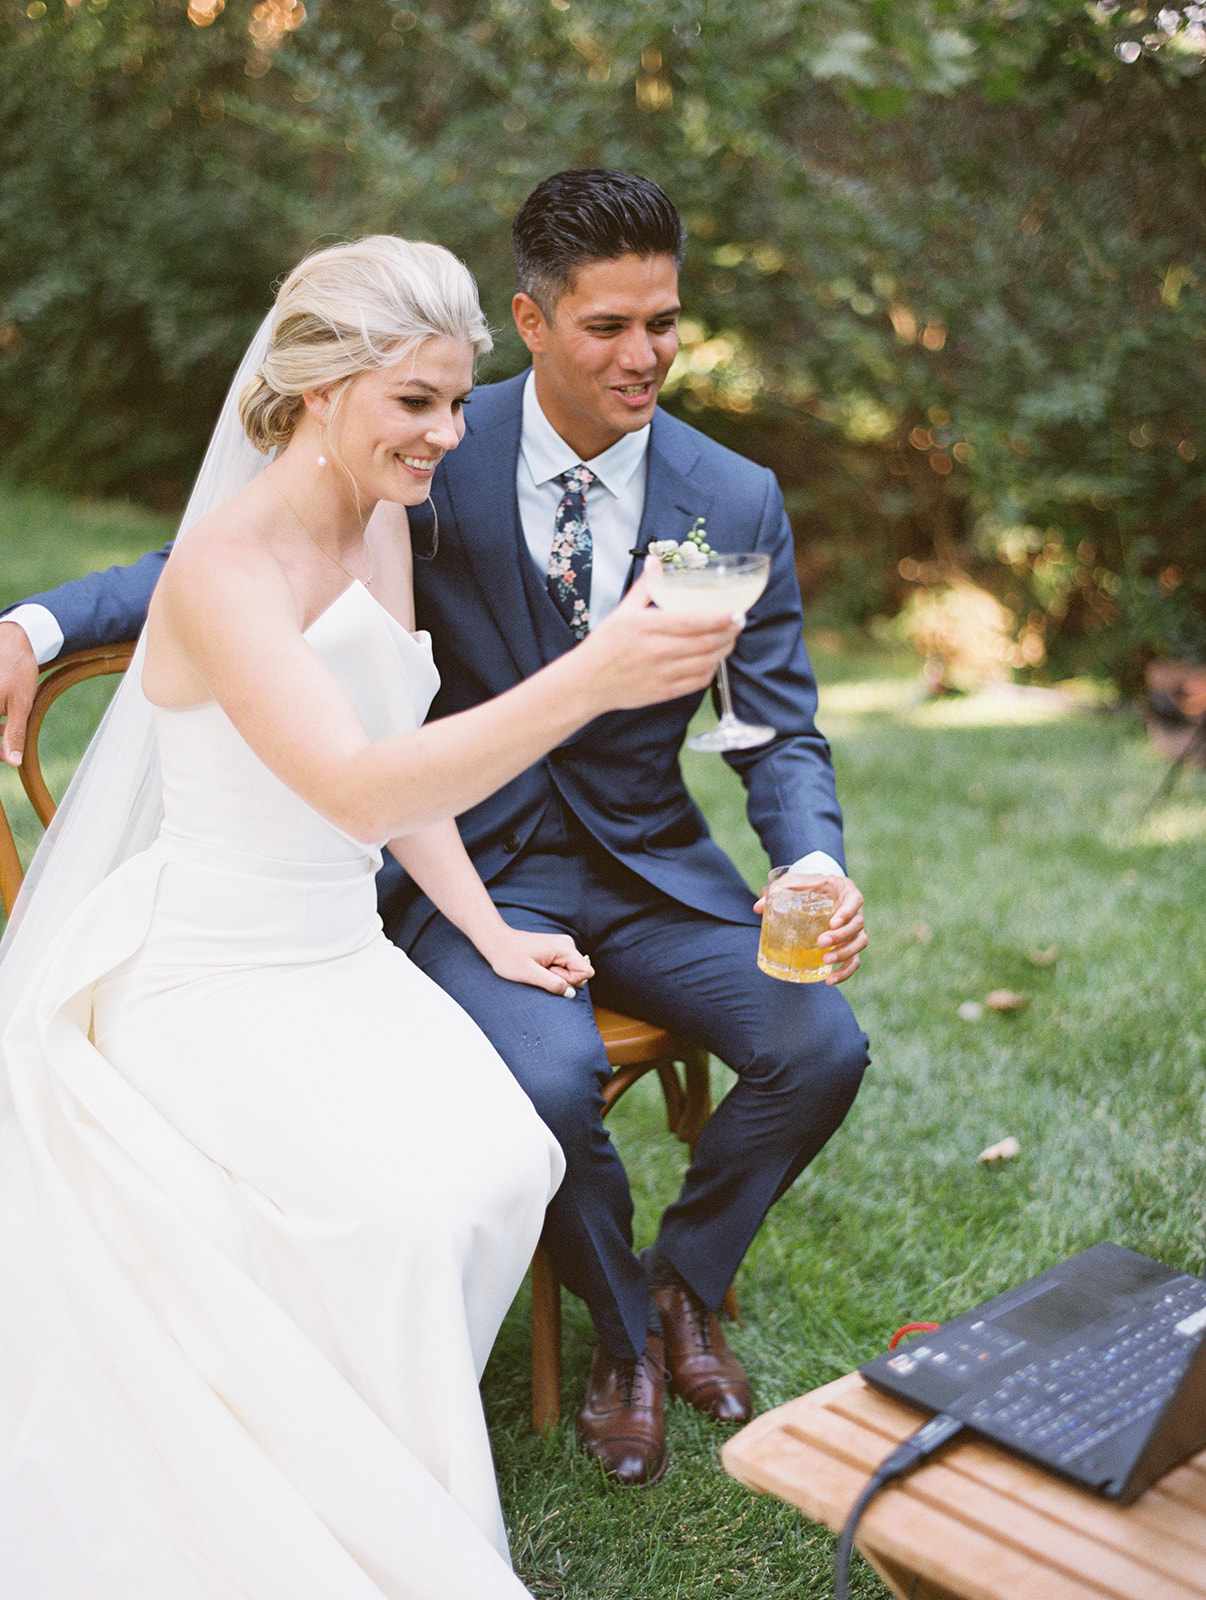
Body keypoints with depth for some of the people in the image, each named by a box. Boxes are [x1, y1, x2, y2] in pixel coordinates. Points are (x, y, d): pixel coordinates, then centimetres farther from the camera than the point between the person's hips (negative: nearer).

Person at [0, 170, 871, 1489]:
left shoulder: (737, 503, -3)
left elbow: (782, 732, 0)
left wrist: (815, 868, -21)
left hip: (649, 862, 3)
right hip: (475, 868, -2)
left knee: (820, 1045, -19)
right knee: (548, 1072, -31)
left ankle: (684, 1281, 13)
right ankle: (623, 1329, 4)